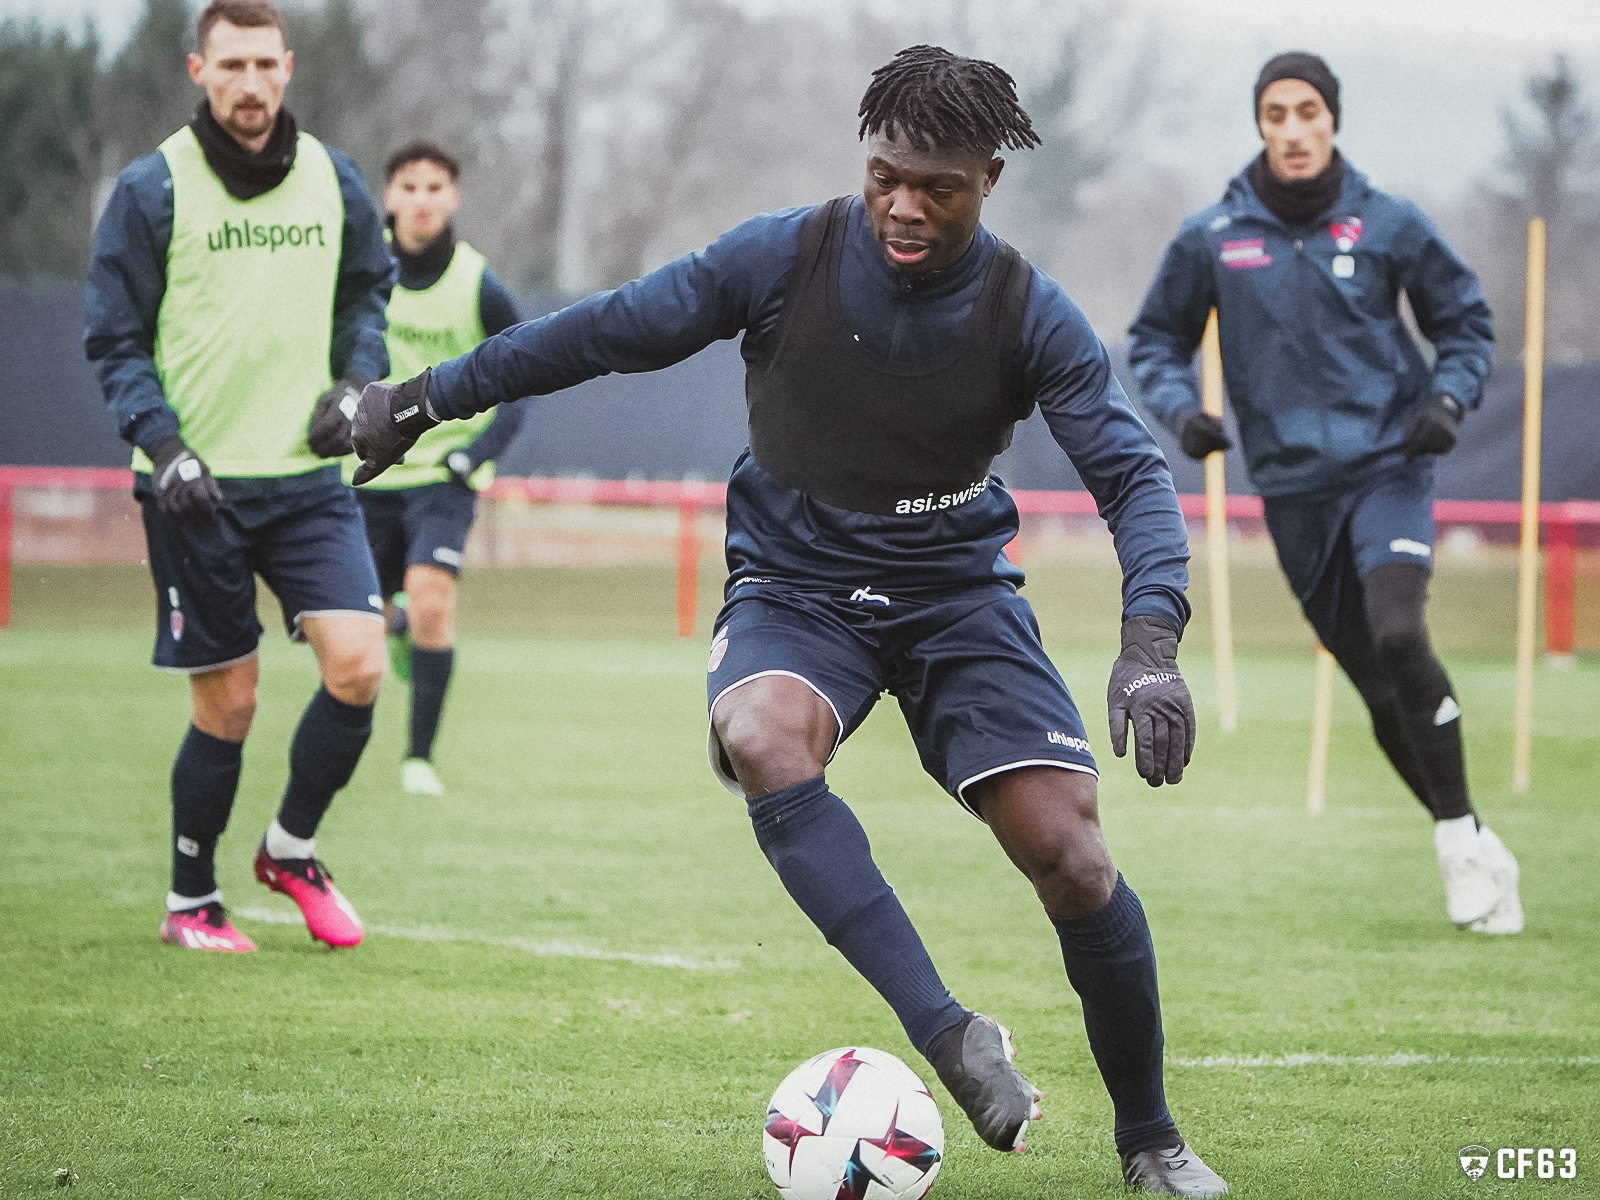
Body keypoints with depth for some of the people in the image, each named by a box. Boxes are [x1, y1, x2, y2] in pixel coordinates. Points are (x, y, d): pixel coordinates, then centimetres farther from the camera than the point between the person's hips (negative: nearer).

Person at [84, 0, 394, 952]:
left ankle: (292, 847, 12)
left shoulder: (334, 181, 5)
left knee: (359, 662, -13)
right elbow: (115, 341, -2)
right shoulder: (153, 188, -5)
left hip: (306, 475, 3)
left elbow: (366, 291, 22)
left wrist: (356, 381, 4)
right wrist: (163, 444, -15)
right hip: (198, 485, -3)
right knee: (229, 704, 0)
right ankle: (191, 901, 20)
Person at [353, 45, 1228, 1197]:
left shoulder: (1030, 313, -11)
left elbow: (1133, 470, -12)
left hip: (958, 588, 0)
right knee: (763, 742, -36)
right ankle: (949, 1036, -41)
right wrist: (426, 399, 2)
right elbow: (608, 331, -2)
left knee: (1070, 853, -15)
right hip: (795, 589, 0)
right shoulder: (786, 259, -11)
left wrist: (1151, 645, -29)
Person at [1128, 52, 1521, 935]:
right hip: (1293, 488, 2)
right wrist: (1180, 409, -4)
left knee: (1397, 635, -25)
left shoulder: (1387, 225, 0)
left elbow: (1466, 322, 12)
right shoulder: (1211, 238, 1)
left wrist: (1448, 398, -6)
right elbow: (1156, 338, 14)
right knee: (1381, 690, 3)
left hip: (1387, 467, -2)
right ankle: (1474, 856, 17)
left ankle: (1459, 834, -12)